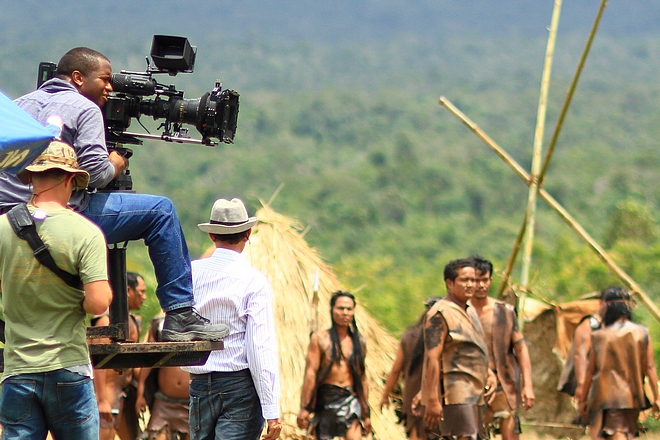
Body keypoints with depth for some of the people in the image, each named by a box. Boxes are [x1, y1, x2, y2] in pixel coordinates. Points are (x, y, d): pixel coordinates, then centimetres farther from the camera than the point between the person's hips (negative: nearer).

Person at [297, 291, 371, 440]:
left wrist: (366, 412, 15)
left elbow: (362, 377, 14)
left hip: (350, 400, 1)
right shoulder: (320, 338, 0)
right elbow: (310, 373, -4)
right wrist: (304, 408, -8)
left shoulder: (359, 342, 10)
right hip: (325, 399, -1)